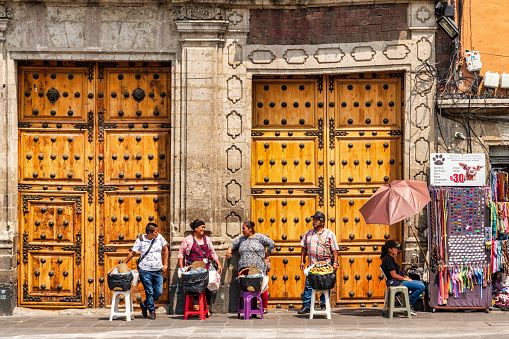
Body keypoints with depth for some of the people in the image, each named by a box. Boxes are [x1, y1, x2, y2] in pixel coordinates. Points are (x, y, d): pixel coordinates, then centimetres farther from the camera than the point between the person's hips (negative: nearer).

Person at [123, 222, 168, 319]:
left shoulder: (159, 237, 1)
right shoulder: (140, 240, -6)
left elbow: (165, 250, 12)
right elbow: (132, 253, 0)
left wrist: (165, 264, 8)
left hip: (158, 270, 4)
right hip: (145, 270, -4)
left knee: (158, 292, 4)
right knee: (149, 292, -1)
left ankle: (145, 304, 28)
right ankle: (152, 311, 15)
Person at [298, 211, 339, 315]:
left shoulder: (329, 234, 1)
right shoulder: (308, 234, 11)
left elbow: (335, 250, -2)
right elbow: (304, 248, 14)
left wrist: (335, 262, -10)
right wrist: (302, 261, 8)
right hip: (312, 265, 3)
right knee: (308, 285, -2)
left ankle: (324, 304, 16)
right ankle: (306, 306, 2)